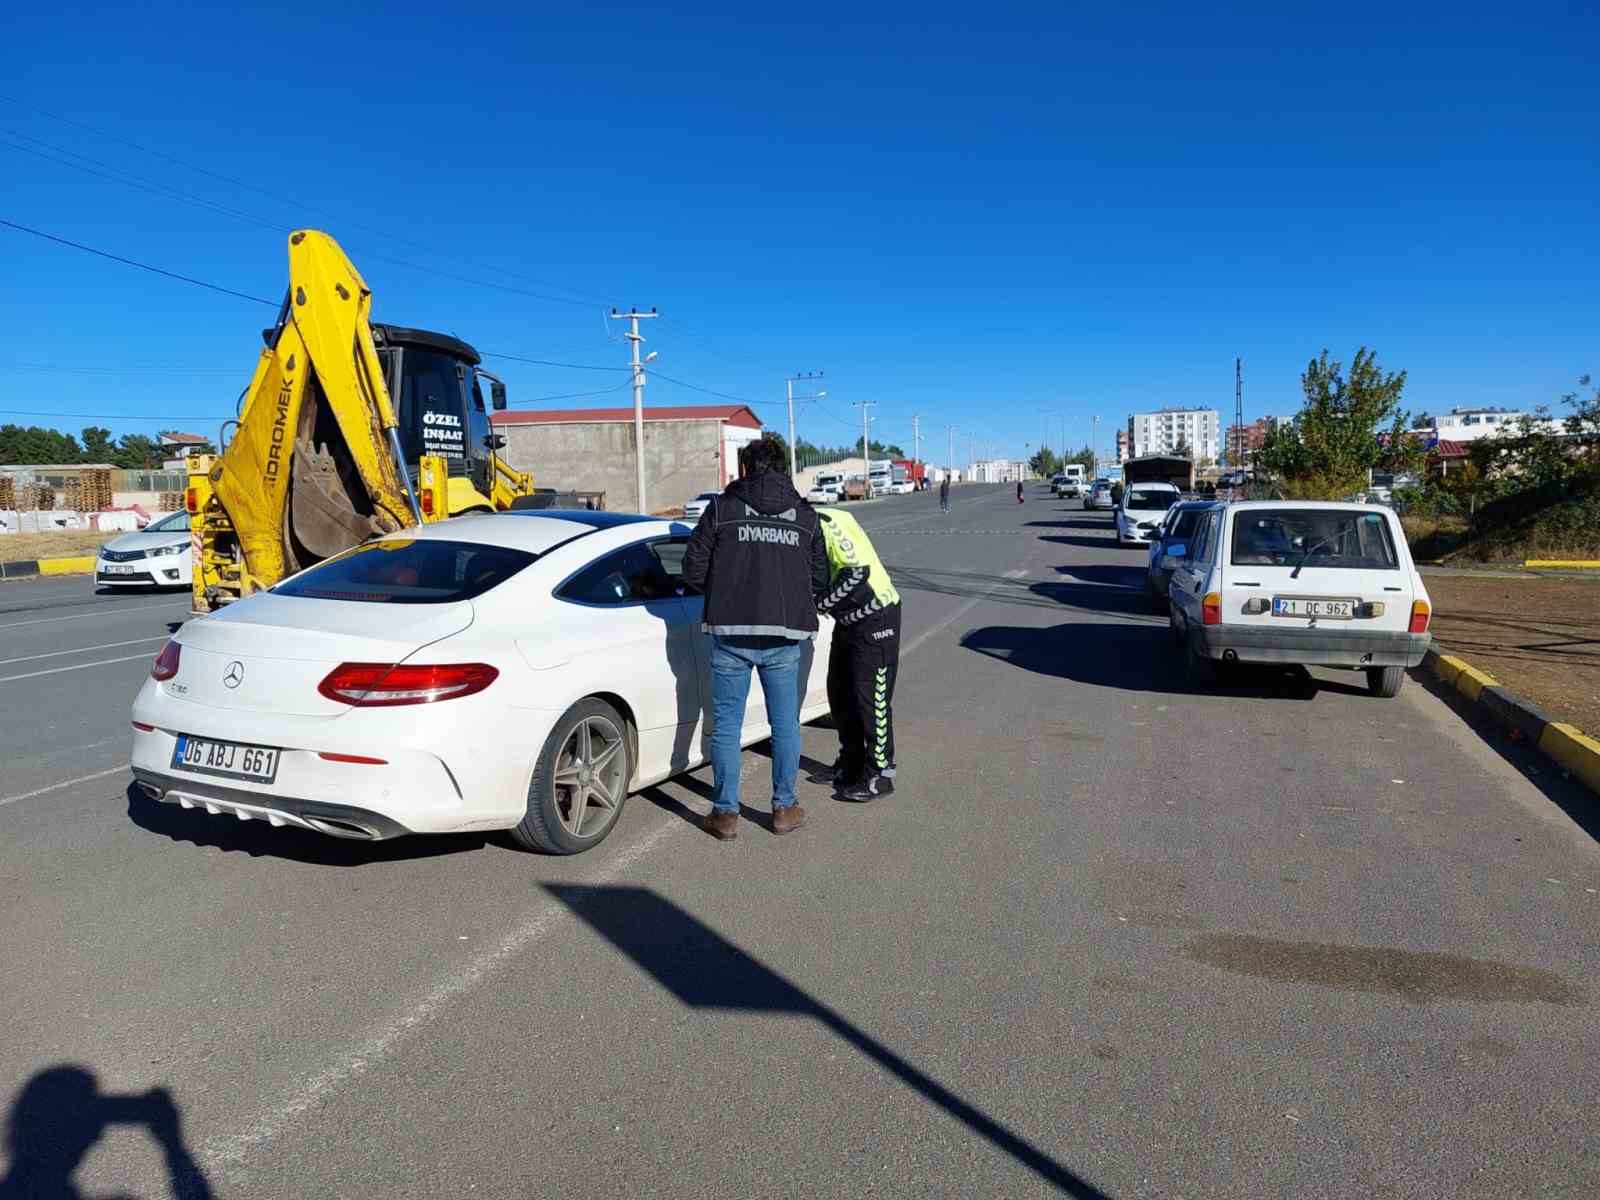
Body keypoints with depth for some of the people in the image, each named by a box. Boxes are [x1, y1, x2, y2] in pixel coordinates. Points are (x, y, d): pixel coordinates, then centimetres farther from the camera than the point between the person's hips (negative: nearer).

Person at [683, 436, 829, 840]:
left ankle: (726, 813, 14)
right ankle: (784, 808, 22)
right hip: (784, 637, 2)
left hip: (731, 633, -2)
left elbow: (693, 569, -2)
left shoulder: (722, 508, 0)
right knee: (785, 723, 14)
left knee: (726, 725, 8)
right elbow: (820, 580, 7)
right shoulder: (806, 515, 7)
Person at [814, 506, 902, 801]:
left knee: (870, 698, -3)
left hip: (876, 617, -10)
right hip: (848, 619, 10)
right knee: (839, 692, 16)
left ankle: (879, 775, 8)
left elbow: (857, 570, -28)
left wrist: (820, 602, -21)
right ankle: (852, 762, 31)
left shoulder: (827, 522, -23)